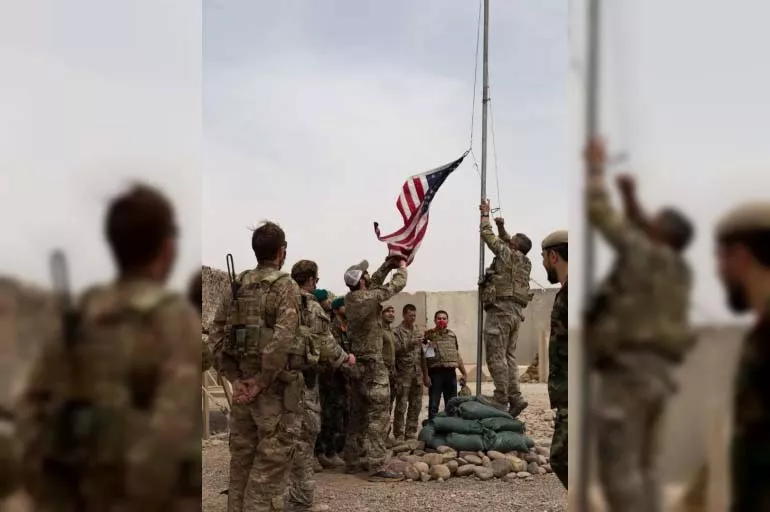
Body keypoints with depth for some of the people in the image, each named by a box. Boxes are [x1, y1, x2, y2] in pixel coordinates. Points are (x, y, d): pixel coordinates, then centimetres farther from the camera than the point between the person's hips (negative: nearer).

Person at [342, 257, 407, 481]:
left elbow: (374, 283, 22)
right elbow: (396, 286, -6)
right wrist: (402, 267, 13)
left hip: (357, 364, 9)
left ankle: (353, 461, 20)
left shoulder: (350, 299, 5)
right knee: (378, 416, -8)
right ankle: (377, 467, -11)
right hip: (372, 365, -9)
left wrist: (387, 265, 18)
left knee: (358, 414, 15)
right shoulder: (370, 298, -17)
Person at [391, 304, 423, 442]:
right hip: (403, 374, -6)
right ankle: (399, 436, 2)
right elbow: (394, 349, -17)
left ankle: (411, 434, 17)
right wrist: (409, 343, -23)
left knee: (416, 406, 8)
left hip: (417, 373, 6)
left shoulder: (417, 330, 15)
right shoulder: (396, 332, -4)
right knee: (401, 406, -4)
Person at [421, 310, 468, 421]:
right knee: (433, 405, 0)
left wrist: (464, 372, 15)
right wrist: (425, 375, -14)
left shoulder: (452, 335, 13)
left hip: (451, 373, 5)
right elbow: (424, 358, -8)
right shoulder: (429, 335, -4)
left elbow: (457, 355, 18)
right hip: (436, 373, -5)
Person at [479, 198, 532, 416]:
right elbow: (506, 243, 37)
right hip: (516, 311, 9)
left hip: (501, 309, -9)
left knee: (496, 356, -9)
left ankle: (501, 400, -13)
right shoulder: (525, 262, 18)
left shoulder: (507, 254, -3)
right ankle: (515, 398, 4)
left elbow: (488, 236, 4)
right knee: (509, 355, 10)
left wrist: (485, 215, 16)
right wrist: (503, 227, 37)